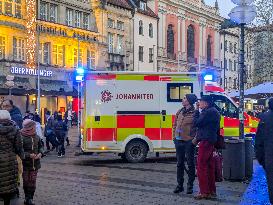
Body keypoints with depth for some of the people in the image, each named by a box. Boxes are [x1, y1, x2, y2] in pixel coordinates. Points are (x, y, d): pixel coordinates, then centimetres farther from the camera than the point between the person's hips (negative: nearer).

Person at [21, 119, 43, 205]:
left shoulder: (36, 136, 2)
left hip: (35, 163, 4)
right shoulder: (22, 137, -15)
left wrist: (40, 153, -5)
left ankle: (30, 198, 16)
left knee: (33, 181, 6)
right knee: (26, 181, 7)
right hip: (25, 163, -4)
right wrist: (29, 155, -22)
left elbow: (40, 146, 14)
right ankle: (27, 197, 21)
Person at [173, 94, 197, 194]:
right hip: (179, 141, 6)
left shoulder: (195, 113, -9)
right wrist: (174, 136, 10)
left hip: (189, 141, -6)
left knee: (190, 163, 4)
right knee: (180, 163, 11)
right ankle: (180, 185, 20)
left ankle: (190, 185, 13)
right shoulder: (180, 112, 10)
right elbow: (175, 124, 17)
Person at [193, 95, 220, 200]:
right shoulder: (214, 111, 18)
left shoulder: (209, 112, -16)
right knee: (210, 166, 13)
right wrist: (197, 138, 16)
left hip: (206, 141, -10)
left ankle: (204, 192, -5)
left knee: (201, 167, -6)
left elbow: (196, 123, -16)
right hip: (211, 141, 10)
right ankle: (212, 191, 18)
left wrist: (196, 111, -3)